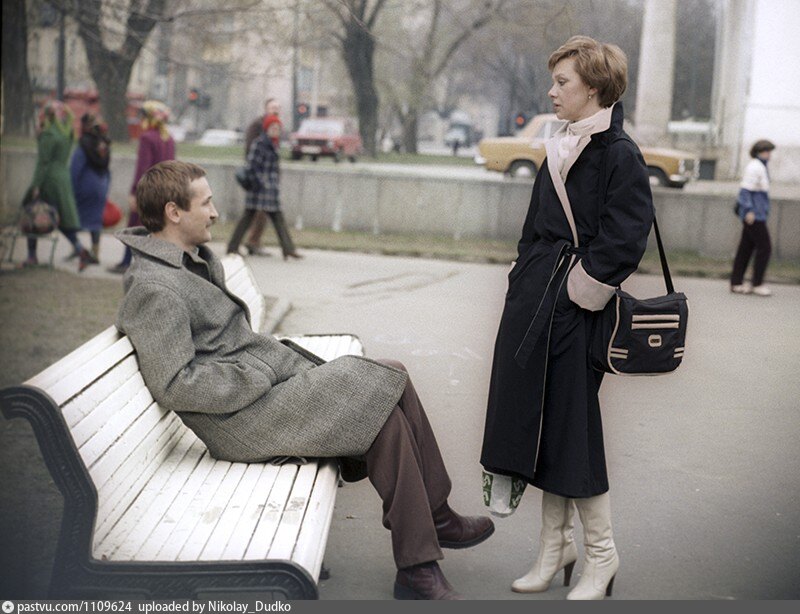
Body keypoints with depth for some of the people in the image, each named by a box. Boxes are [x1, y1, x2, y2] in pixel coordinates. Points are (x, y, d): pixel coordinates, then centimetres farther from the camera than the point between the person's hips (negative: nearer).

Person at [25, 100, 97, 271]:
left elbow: (43, 162, -17)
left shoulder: (48, 134, -14)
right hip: (63, 178, 8)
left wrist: (35, 186, -17)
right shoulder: (68, 134, 10)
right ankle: (80, 250, -8)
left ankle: (32, 256, 9)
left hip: (48, 179, -8)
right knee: (64, 219, 9)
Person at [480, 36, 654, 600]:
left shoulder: (619, 154, -11)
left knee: (572, 426, -1)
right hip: (534, 300, 8)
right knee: (538, 425, 11)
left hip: (574, 310, -8)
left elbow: (623, 241, -16)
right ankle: (556, 547, 25)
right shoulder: (560, 152, 13)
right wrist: (525, 291, 10)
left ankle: (601, 554, 16)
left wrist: (580, 294, -14)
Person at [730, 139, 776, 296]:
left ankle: (736, 283, 12)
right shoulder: (754, 167, -14)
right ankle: (757, 284, -2)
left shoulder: (760, 167, 17)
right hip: (754, 214, -10)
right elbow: (745, 189, -19)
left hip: (753, 214, 10)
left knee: (746, 248, 10)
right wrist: (749, 211, -24)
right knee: (764, 247, -7)